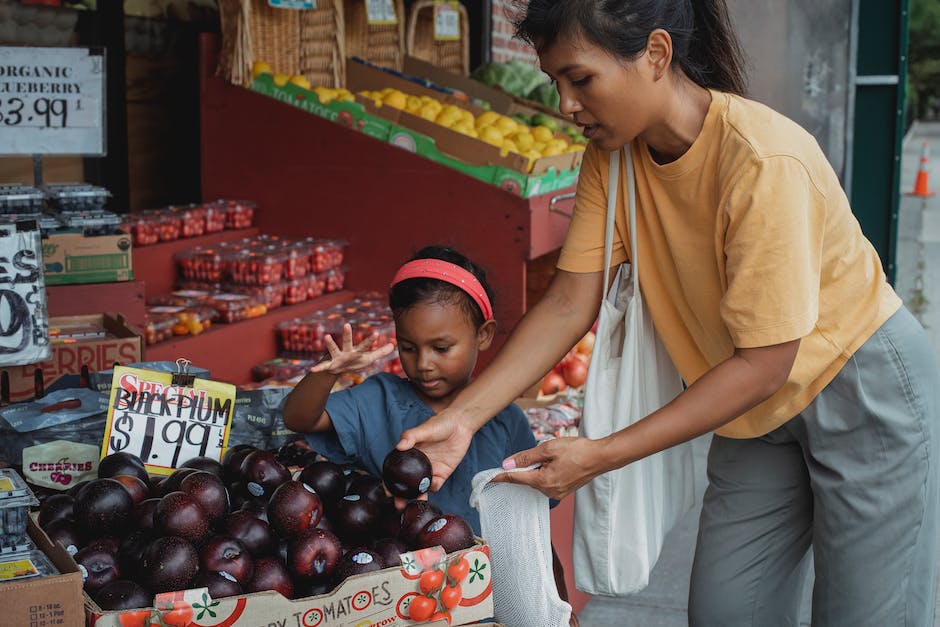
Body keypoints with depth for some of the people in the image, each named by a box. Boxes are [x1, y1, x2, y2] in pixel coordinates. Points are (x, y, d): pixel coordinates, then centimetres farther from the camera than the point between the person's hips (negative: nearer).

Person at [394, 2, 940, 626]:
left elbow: (764, 364, -28)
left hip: (865, 389, -6)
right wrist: (462, 416, -20)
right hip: (759, 410, 6)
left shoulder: (764, 163, -31)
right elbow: (568, 304, -9)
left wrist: (602, 455, -29)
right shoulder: (613, 155, -9)